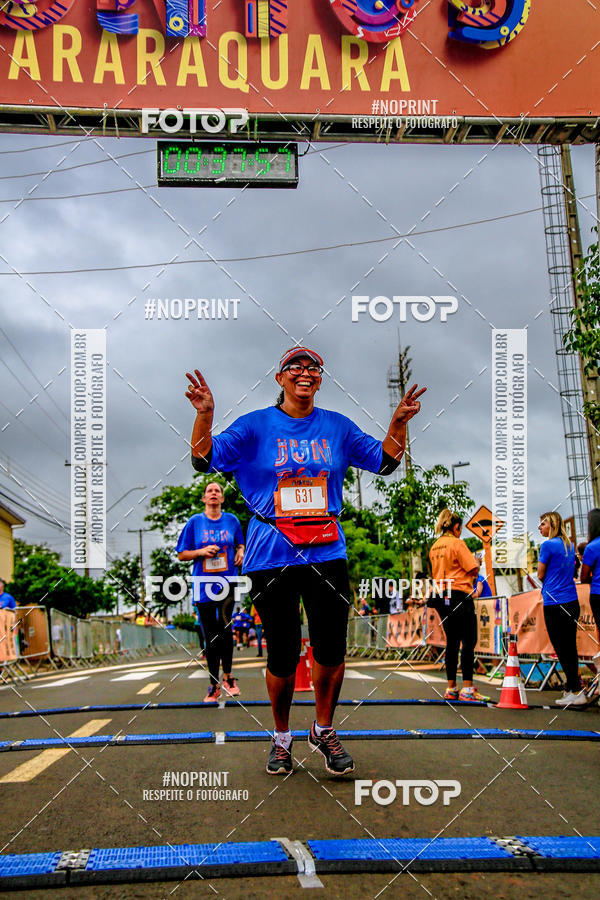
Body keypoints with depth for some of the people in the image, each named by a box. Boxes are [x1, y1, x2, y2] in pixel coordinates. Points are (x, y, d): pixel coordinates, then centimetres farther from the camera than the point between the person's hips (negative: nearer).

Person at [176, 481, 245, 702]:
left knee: (225, 628, -12)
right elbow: (182, 555, 5)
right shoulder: (195, 522, 3)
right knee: (211, 637, 5)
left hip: (227, 582, 0)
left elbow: (240, 544, 22)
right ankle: (214, 686, 16)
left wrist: (240, 551, 0)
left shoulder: (231, 520, 7)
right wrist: (202, 551, -11)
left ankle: (227, 676, 10)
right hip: (203, 586, 0)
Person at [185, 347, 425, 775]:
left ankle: (324, 730, 24)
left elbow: (384, 460, 14)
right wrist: (205, 415, -20)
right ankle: (282, 737, 26)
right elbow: (206, 458, -4)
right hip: (271, 558, -2)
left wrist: (399, 422, -2)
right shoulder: (255, 427, 3)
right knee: (283, 657, 3)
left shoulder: (337, 427, 10)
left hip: (327, 554, 2)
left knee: (331, 652, -1)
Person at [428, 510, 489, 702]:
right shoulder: (457, 543, -9)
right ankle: (467, 688, -7)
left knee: (452, 642, 11)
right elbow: (473, 570, -11)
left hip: (441, 598, 8)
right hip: (459, 596, -8)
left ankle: (451, 688, 12)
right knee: (468, 642, -3)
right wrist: (476, 561, 11)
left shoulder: (434, 546, 14)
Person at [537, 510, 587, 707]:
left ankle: (576, 692, 0)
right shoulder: (569, 545, 12)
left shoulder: (548, 545, -11)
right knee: (570, 647, 14)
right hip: (572, 601, 8)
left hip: (554, 603, -8)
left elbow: (540, 575, -4)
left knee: (562, 649, -2)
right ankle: (571, 688, 22)